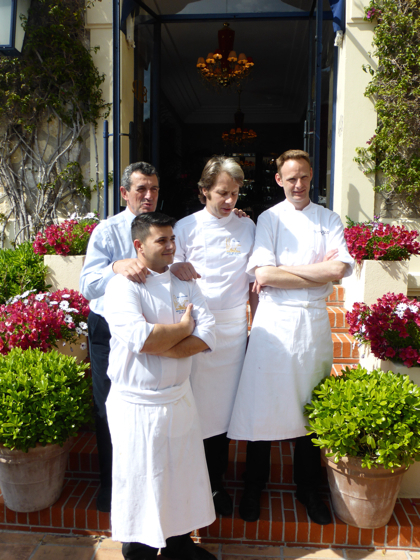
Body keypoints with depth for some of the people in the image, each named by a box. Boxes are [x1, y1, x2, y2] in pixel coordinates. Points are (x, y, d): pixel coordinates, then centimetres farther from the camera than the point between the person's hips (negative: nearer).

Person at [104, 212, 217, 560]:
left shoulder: (186, 283, 5)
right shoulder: (122, 286, -11)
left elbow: (208, 335, -6)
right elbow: (140, 337, -27)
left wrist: (162, 349, -20)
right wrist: (184, 328, -11)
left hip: (179, 397, 5)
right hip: (136, 404, -5)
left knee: (183, 473, 17)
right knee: (140, 482, 9)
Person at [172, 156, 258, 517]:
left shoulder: (247, 227, 9)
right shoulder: (186, 227, 2)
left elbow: (254, 280, 13)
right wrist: (178, 269, -19)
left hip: (233, 328, 2)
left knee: (223, 406, 9)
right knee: (191, 406, 2)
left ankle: (216, 484, 26)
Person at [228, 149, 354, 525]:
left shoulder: (329, 220, 9)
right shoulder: (269, 218, 4)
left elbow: (338, 270, -8)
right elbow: (263, 274, -10)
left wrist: (282, 270, -9)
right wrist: (318, 272, -8)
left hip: (314, 321, 2)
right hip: (274, 320, -2)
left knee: (311, 406, 11)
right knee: (263, 404, 3)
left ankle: (308, 487, 30)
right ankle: (255, 486, 25)